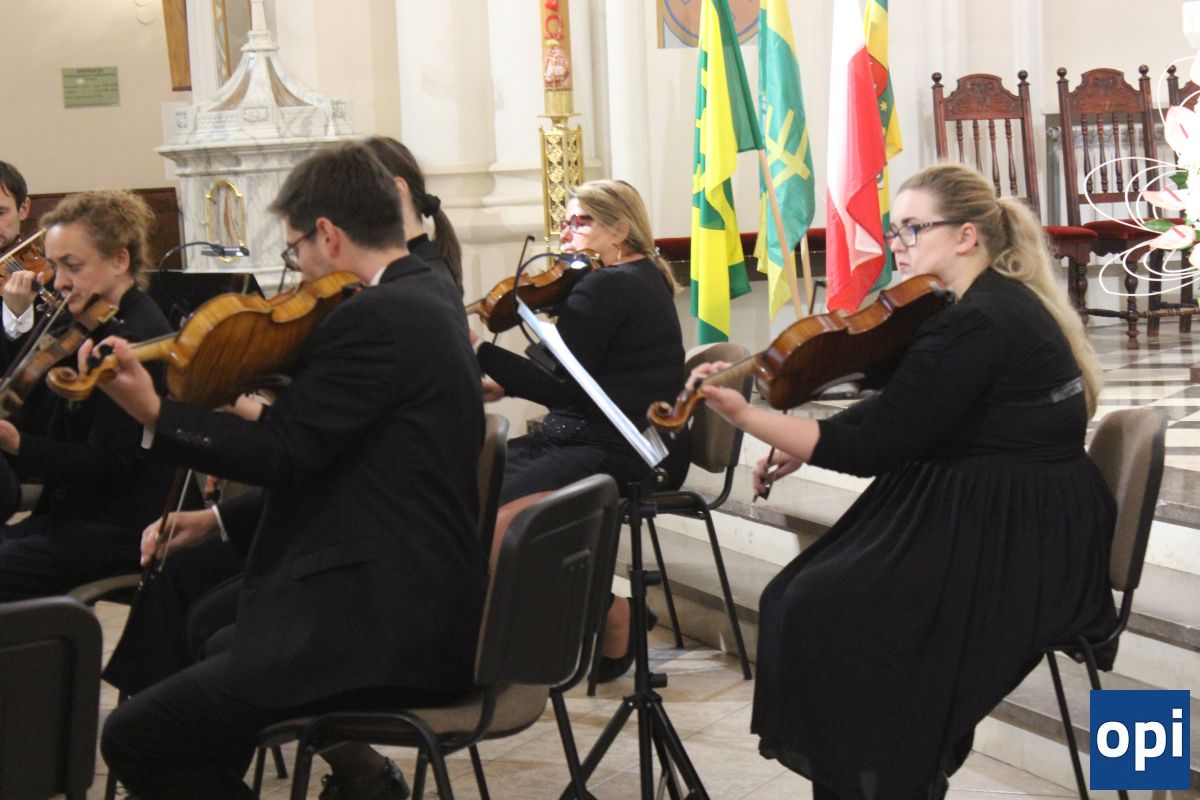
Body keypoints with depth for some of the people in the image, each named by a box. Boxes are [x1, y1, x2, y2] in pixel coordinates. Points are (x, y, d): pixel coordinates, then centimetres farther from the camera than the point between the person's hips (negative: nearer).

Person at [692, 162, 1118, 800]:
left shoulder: (978, 323, -20)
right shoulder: (1000, 303, 12)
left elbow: (872, 447, -21)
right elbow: (901, 416, 16)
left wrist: (743, 415, -21)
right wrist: (803, 444, 5)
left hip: (1016, 553, -10)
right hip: (1014, 528, 10)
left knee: (820, 611, -16)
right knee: (798, 596, 2)